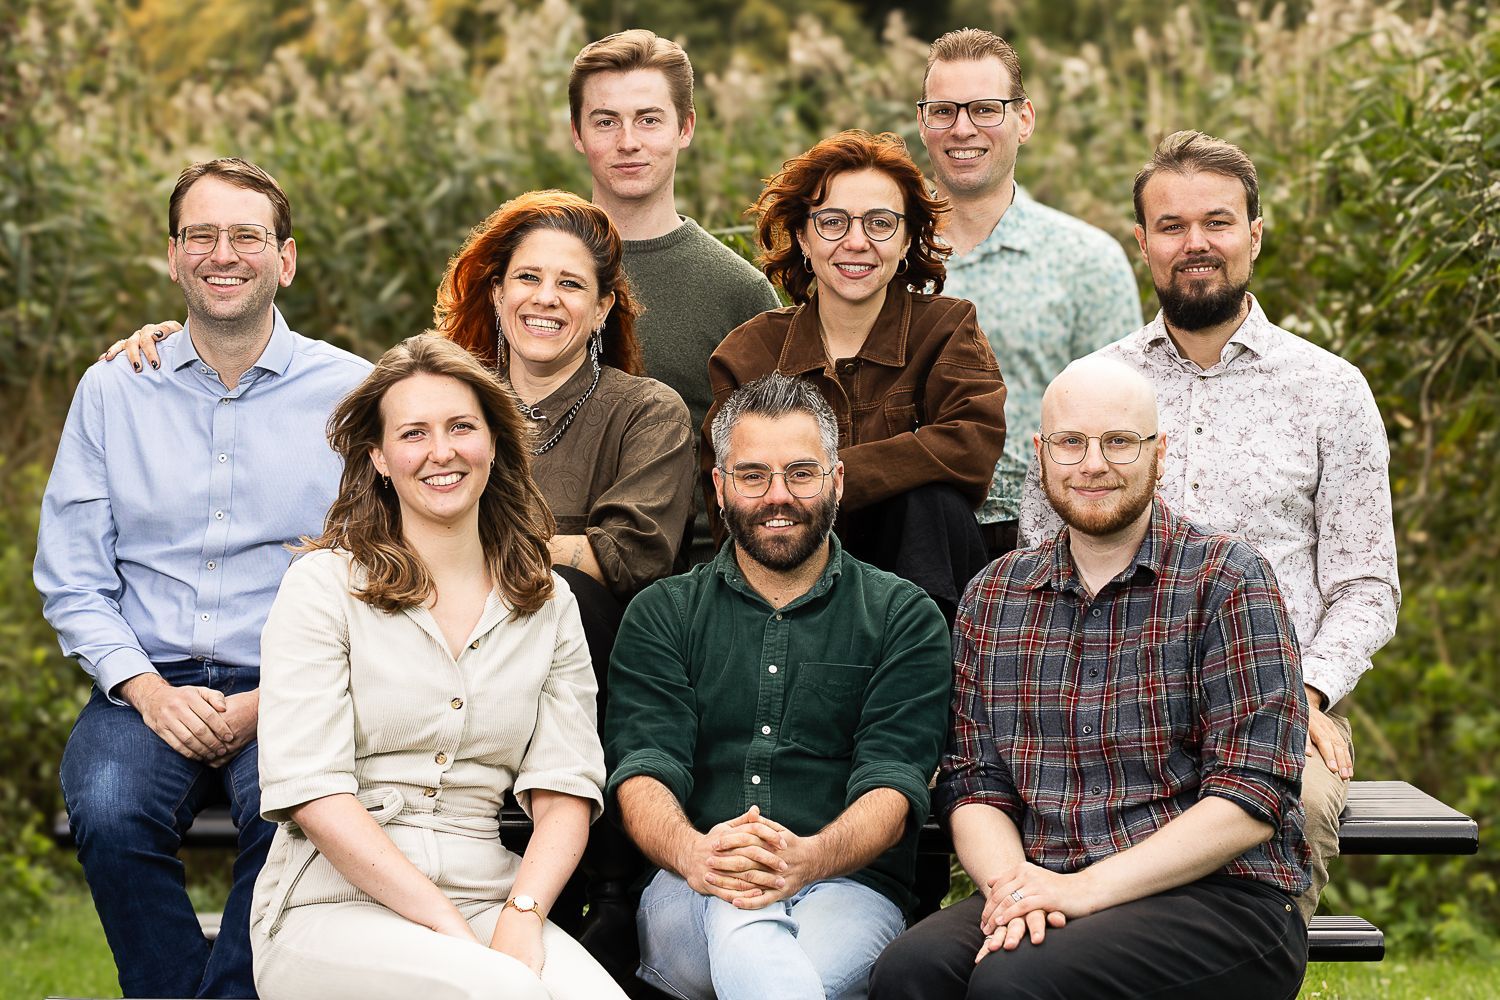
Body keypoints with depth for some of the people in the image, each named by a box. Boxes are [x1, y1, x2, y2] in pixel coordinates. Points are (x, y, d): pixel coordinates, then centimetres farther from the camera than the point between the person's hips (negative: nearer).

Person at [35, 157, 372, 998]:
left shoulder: (350, 393, 4)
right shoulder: (112, 391, 11)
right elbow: (71, 581, 9)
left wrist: (267, 703, -13)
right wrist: (148, 691, -8)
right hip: (148, 683, 2)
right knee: (111, 811, -29)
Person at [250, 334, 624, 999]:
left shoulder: (550, 607, 14)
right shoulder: (323, 586, 1)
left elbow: (565, 793, 5)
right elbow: (313, 792, -8)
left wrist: (521, 921, -14)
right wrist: (456, 936, -15)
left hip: (488, 896, 3)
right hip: (334, 902, -3)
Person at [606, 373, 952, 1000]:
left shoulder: (903, 619, 13)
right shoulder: (661, 615, 17)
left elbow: (893, 783, -1)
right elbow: (642, 771, 2)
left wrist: (807, 858, -24)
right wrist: (693, 852, -23)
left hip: (846, 885, -1)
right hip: (690, 899, 1)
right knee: (741, 914, -37)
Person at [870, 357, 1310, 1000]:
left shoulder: (1226, 581, 0)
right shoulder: (992, 597, 15)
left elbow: (1252, 800, -9)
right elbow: (973, 783, 10)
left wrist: (1088, 886, -17)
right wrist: (1010, 881, -13)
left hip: (1221, 901, -4)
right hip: (1042, 892, 4)